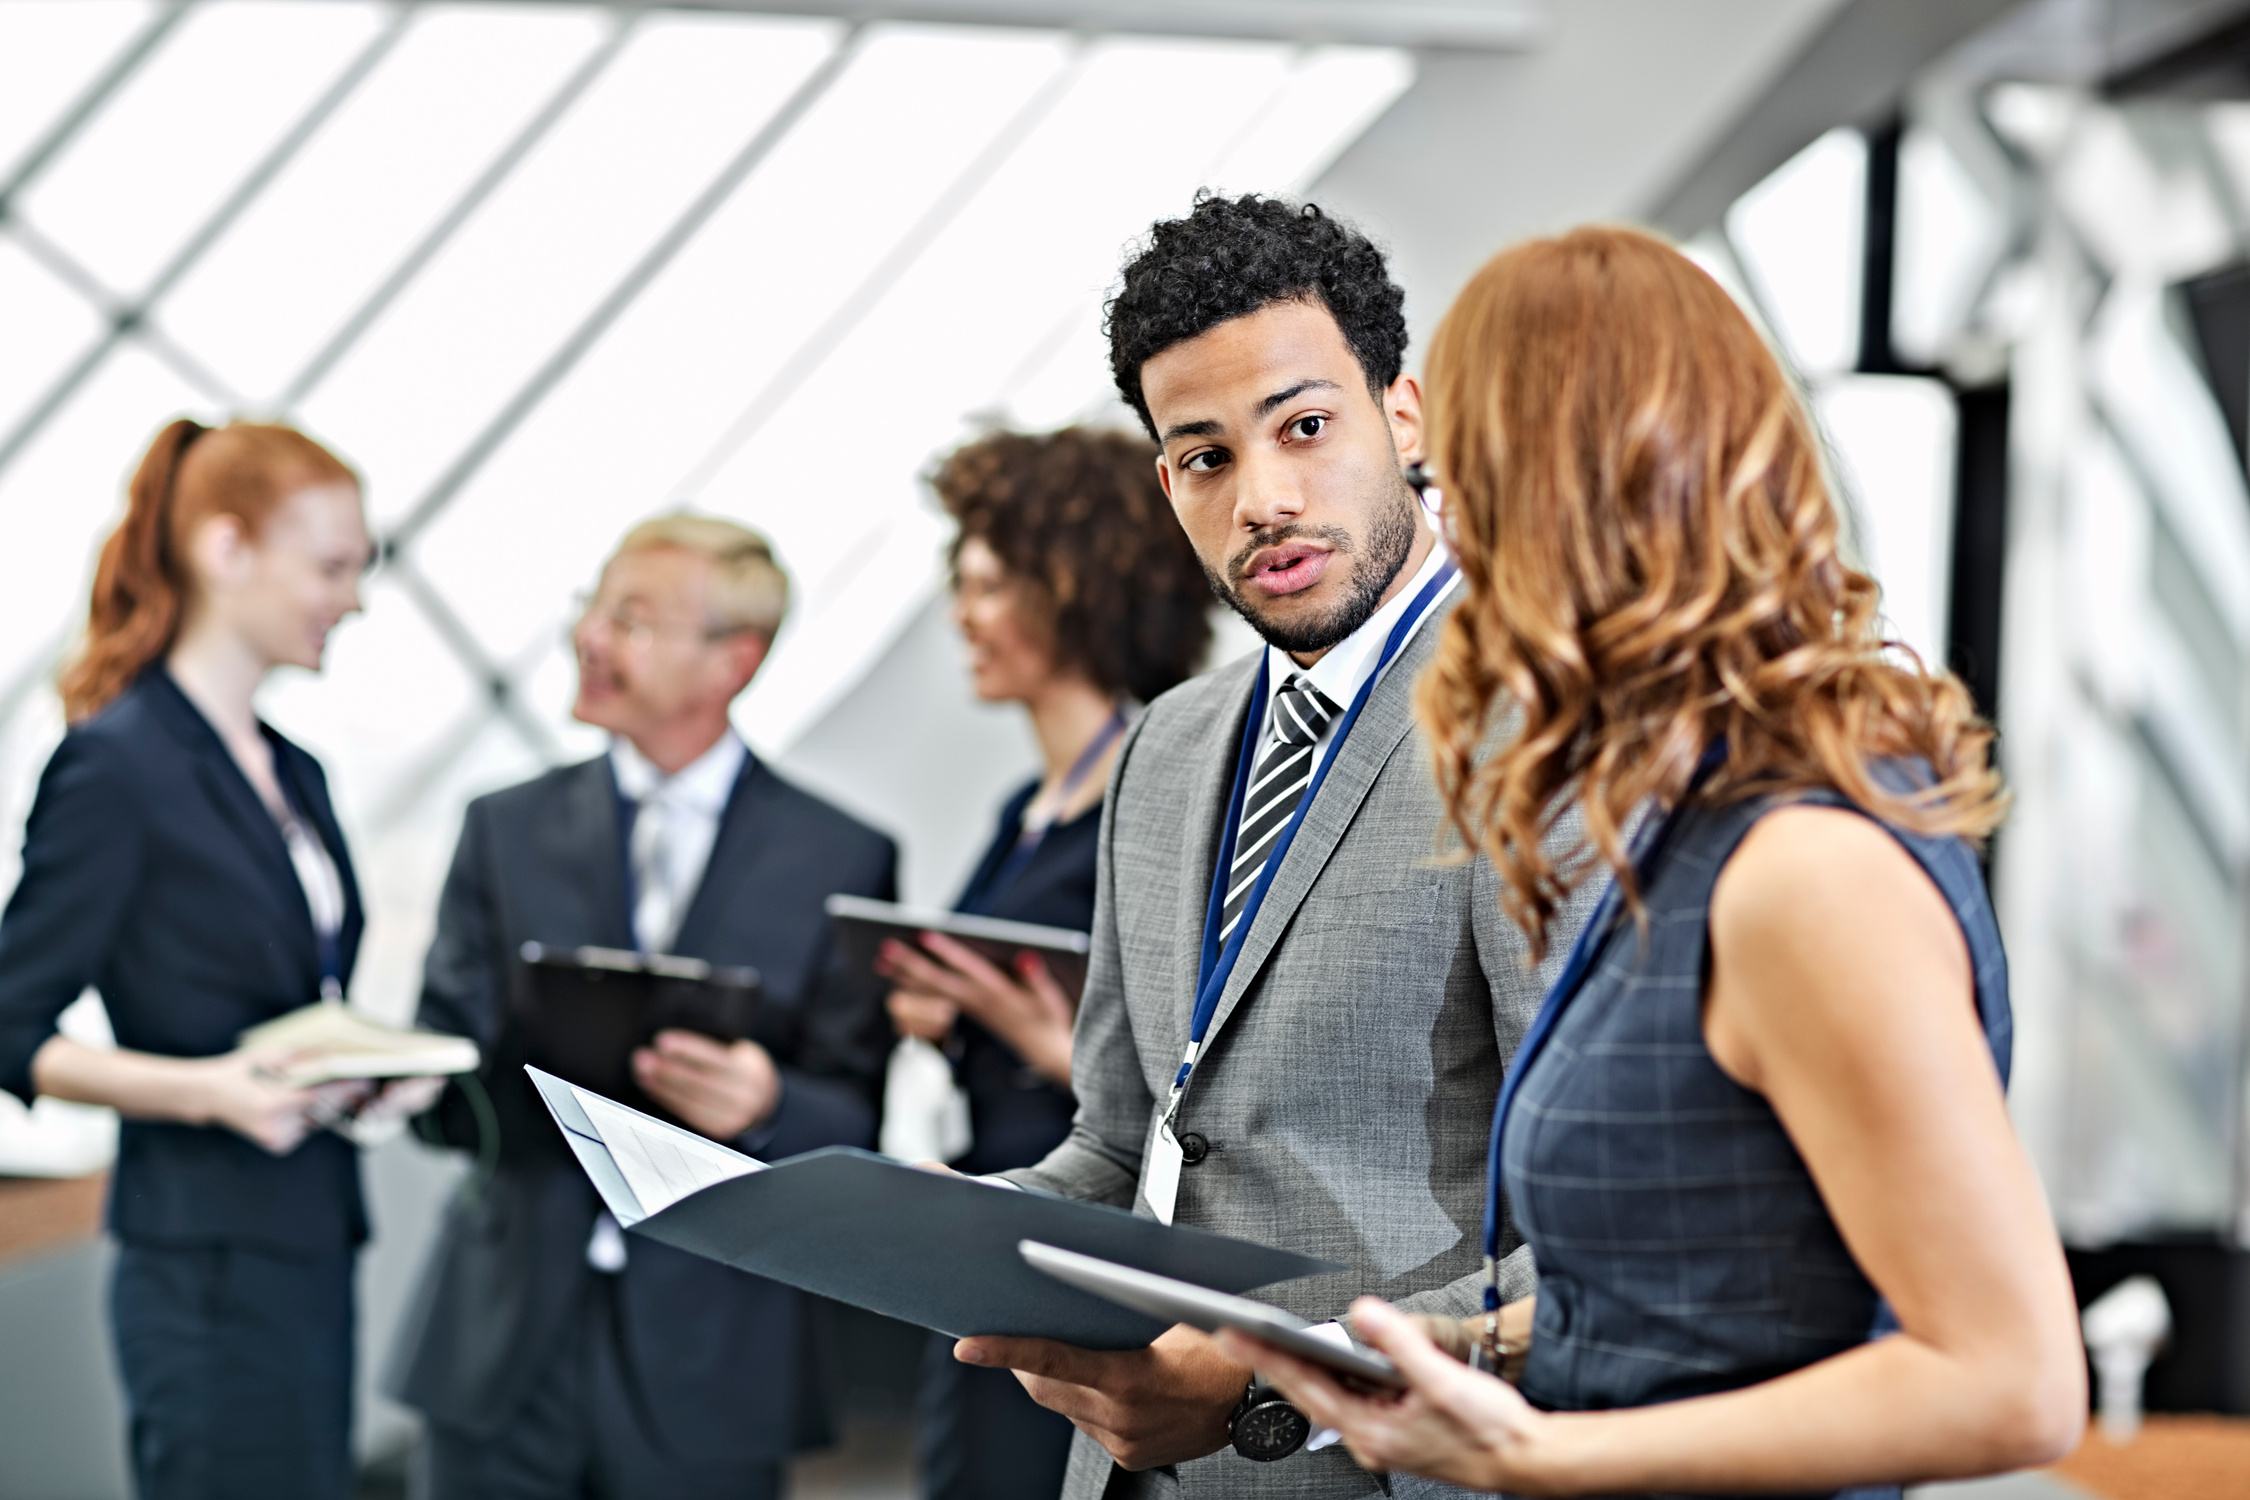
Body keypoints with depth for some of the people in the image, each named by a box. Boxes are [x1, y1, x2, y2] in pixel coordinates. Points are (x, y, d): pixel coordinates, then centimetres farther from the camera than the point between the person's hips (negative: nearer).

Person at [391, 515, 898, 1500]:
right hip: (503, 1350, 2)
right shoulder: (507, 829, 9)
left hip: (706, 1368, -2)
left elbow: (855, 1132, -2)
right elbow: (447, 1082, 5)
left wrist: (765, 1106, -24)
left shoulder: (842, 860, 1)